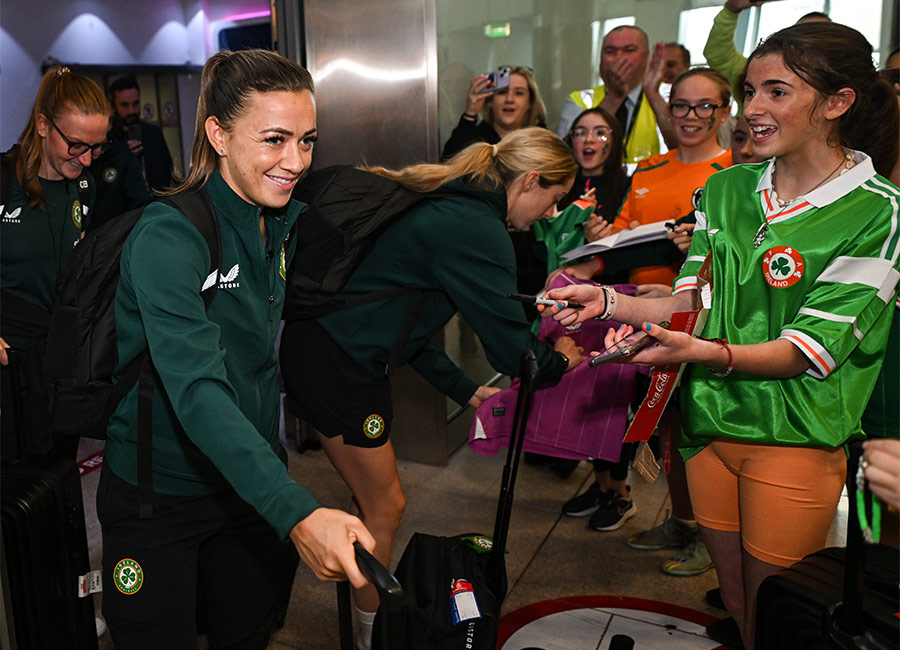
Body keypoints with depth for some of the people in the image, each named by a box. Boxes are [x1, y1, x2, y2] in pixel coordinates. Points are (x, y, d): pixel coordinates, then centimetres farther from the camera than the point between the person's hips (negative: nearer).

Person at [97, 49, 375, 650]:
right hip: (159, 494, -6)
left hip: (251, 484, 6)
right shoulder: (169, 235, -23)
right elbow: (198, 391, -34)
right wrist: (297, 513, -44)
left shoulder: (290, 224, 0)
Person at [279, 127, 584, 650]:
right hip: (335, 365, -10)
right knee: (385, 507, 6)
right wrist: (558, 361, 8)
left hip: (324, 347, 10)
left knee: (375, 498, 19)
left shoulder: (452, 208, 13)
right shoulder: (479, 231, -18)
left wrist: (464, 388, 20)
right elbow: (512, 345, -14)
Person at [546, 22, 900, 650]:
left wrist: (710, 354, -32)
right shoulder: (725, 188, 5)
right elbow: (692, 302, 7)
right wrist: (607, 301, -8)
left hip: (793, 440, -5)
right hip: (711, 423, 5)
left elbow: (810, 349, -17)